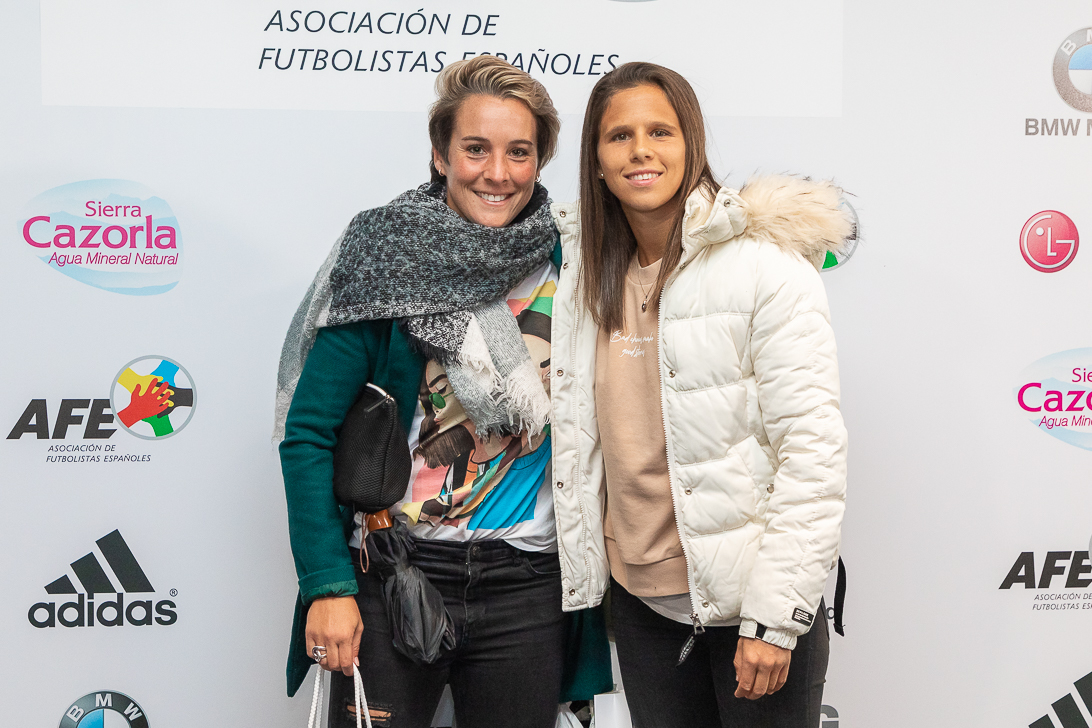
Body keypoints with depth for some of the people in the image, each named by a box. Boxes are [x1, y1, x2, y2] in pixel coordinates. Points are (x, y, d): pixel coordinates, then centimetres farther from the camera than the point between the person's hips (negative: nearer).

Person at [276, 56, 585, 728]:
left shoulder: (567, 261, 2)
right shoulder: (387, 258, -7)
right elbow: (309, 433, -8)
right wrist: (327, 585, -14)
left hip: (528, 587, 3)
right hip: (392, 576, -2)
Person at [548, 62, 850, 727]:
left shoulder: (766, 266, -12)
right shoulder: (588, 276, 7)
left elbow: (813, 449, -15)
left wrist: (774, 616, -18)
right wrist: (581, 572, 10)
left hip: (749, 597, -5)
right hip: (640, 601, 5)